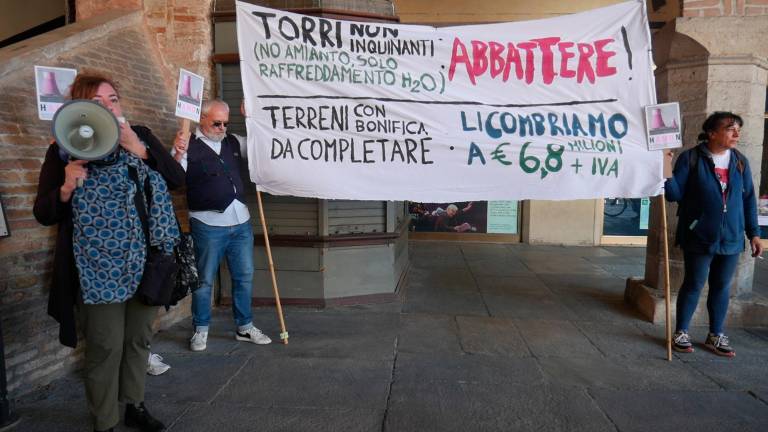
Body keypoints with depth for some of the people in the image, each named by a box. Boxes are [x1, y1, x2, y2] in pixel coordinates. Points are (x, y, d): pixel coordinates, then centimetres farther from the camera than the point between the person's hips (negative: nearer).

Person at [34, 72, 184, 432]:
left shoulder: (141, 136, 4)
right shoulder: (65, 150, -2)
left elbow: (177, 179, -7)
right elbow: (43, 214, -2)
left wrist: (137, 149, -17)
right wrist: (67, 188, -22)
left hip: (145, 262, 3)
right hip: (99, 267, -3)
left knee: (139, 338, 16)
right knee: (105, 347, 4)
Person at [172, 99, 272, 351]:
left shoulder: (233, 142, 13)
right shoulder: (189, 145, -5)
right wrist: (178, 153, -32)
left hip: (241, 223, 6)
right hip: (208, 225, -6)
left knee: (245, 277, 12)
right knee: (204, 280, 7)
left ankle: (245, 327, 25)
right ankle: (201, 330, 23)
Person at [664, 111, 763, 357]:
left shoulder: (740, 162, 7)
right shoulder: (691, 158, -8)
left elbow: (748, 198, 10)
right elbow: (675, 194, -10)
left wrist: (753, 232, 7)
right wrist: (667, 174, -28)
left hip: (731, 238, 4)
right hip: (700, 237, -4)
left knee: (721, 286, 12)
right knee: (694, 284, 4)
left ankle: (716, 335, 26)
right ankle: (681, 333, 19)